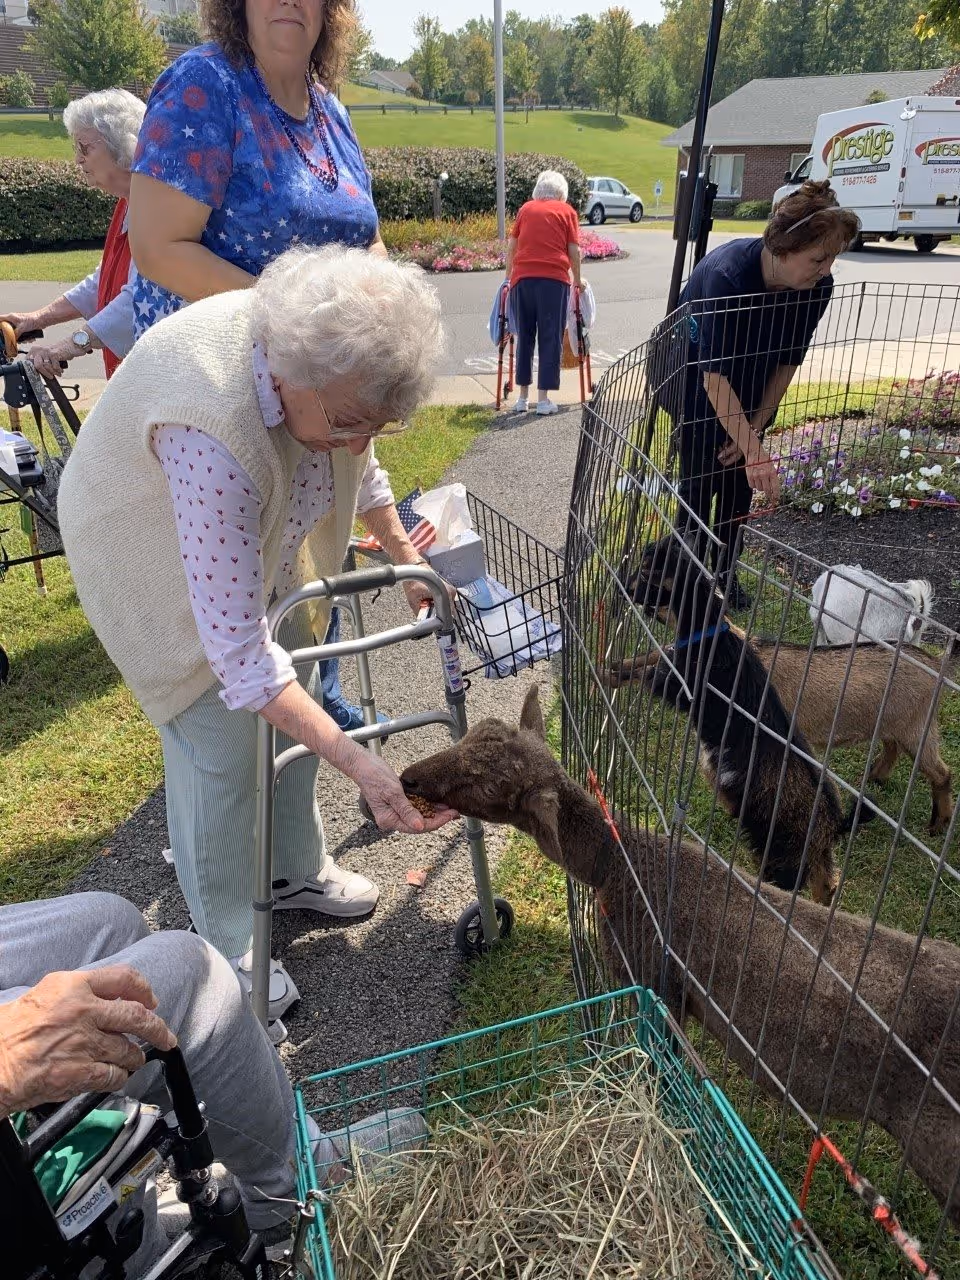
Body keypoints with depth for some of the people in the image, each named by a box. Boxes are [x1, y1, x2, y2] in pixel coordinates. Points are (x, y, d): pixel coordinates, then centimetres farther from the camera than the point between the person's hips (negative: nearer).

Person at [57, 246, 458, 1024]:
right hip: (162, 560, -7)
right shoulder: (213, 431, -43)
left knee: (294, 703, 11)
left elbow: (355, 464, 3)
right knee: (220, 748, -6)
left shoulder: (318, 351, -21)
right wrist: (362, 766, -43)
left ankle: (298, 871, 34)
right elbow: (237, 651, -41)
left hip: (254, 534, 7)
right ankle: (226, 953, 16)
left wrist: (407, 560, 2)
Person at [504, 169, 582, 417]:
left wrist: (509, 275, 27)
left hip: (522, 278, 3)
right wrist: (577, 279, 17)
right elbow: (574, 251, 4)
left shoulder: (525, 209, 17)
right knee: (550, 338, 1)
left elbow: (511, 246, 16)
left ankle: (522, 397, 14)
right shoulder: (567, 211, 10)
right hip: (554, 279, -3)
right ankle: (544, 399, -1)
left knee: (524, 336, 12)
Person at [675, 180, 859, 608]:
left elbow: (788, 361, -8)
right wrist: (755, 451, -39)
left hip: (753, 386, 5)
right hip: (696, 376, -4)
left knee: (739, 480, 3)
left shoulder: (818, 287, -20)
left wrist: (754, 428, -9)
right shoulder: (728, 274, -36)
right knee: (701, 477, -7)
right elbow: (714, 376, -37)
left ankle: (725, 571, 18)